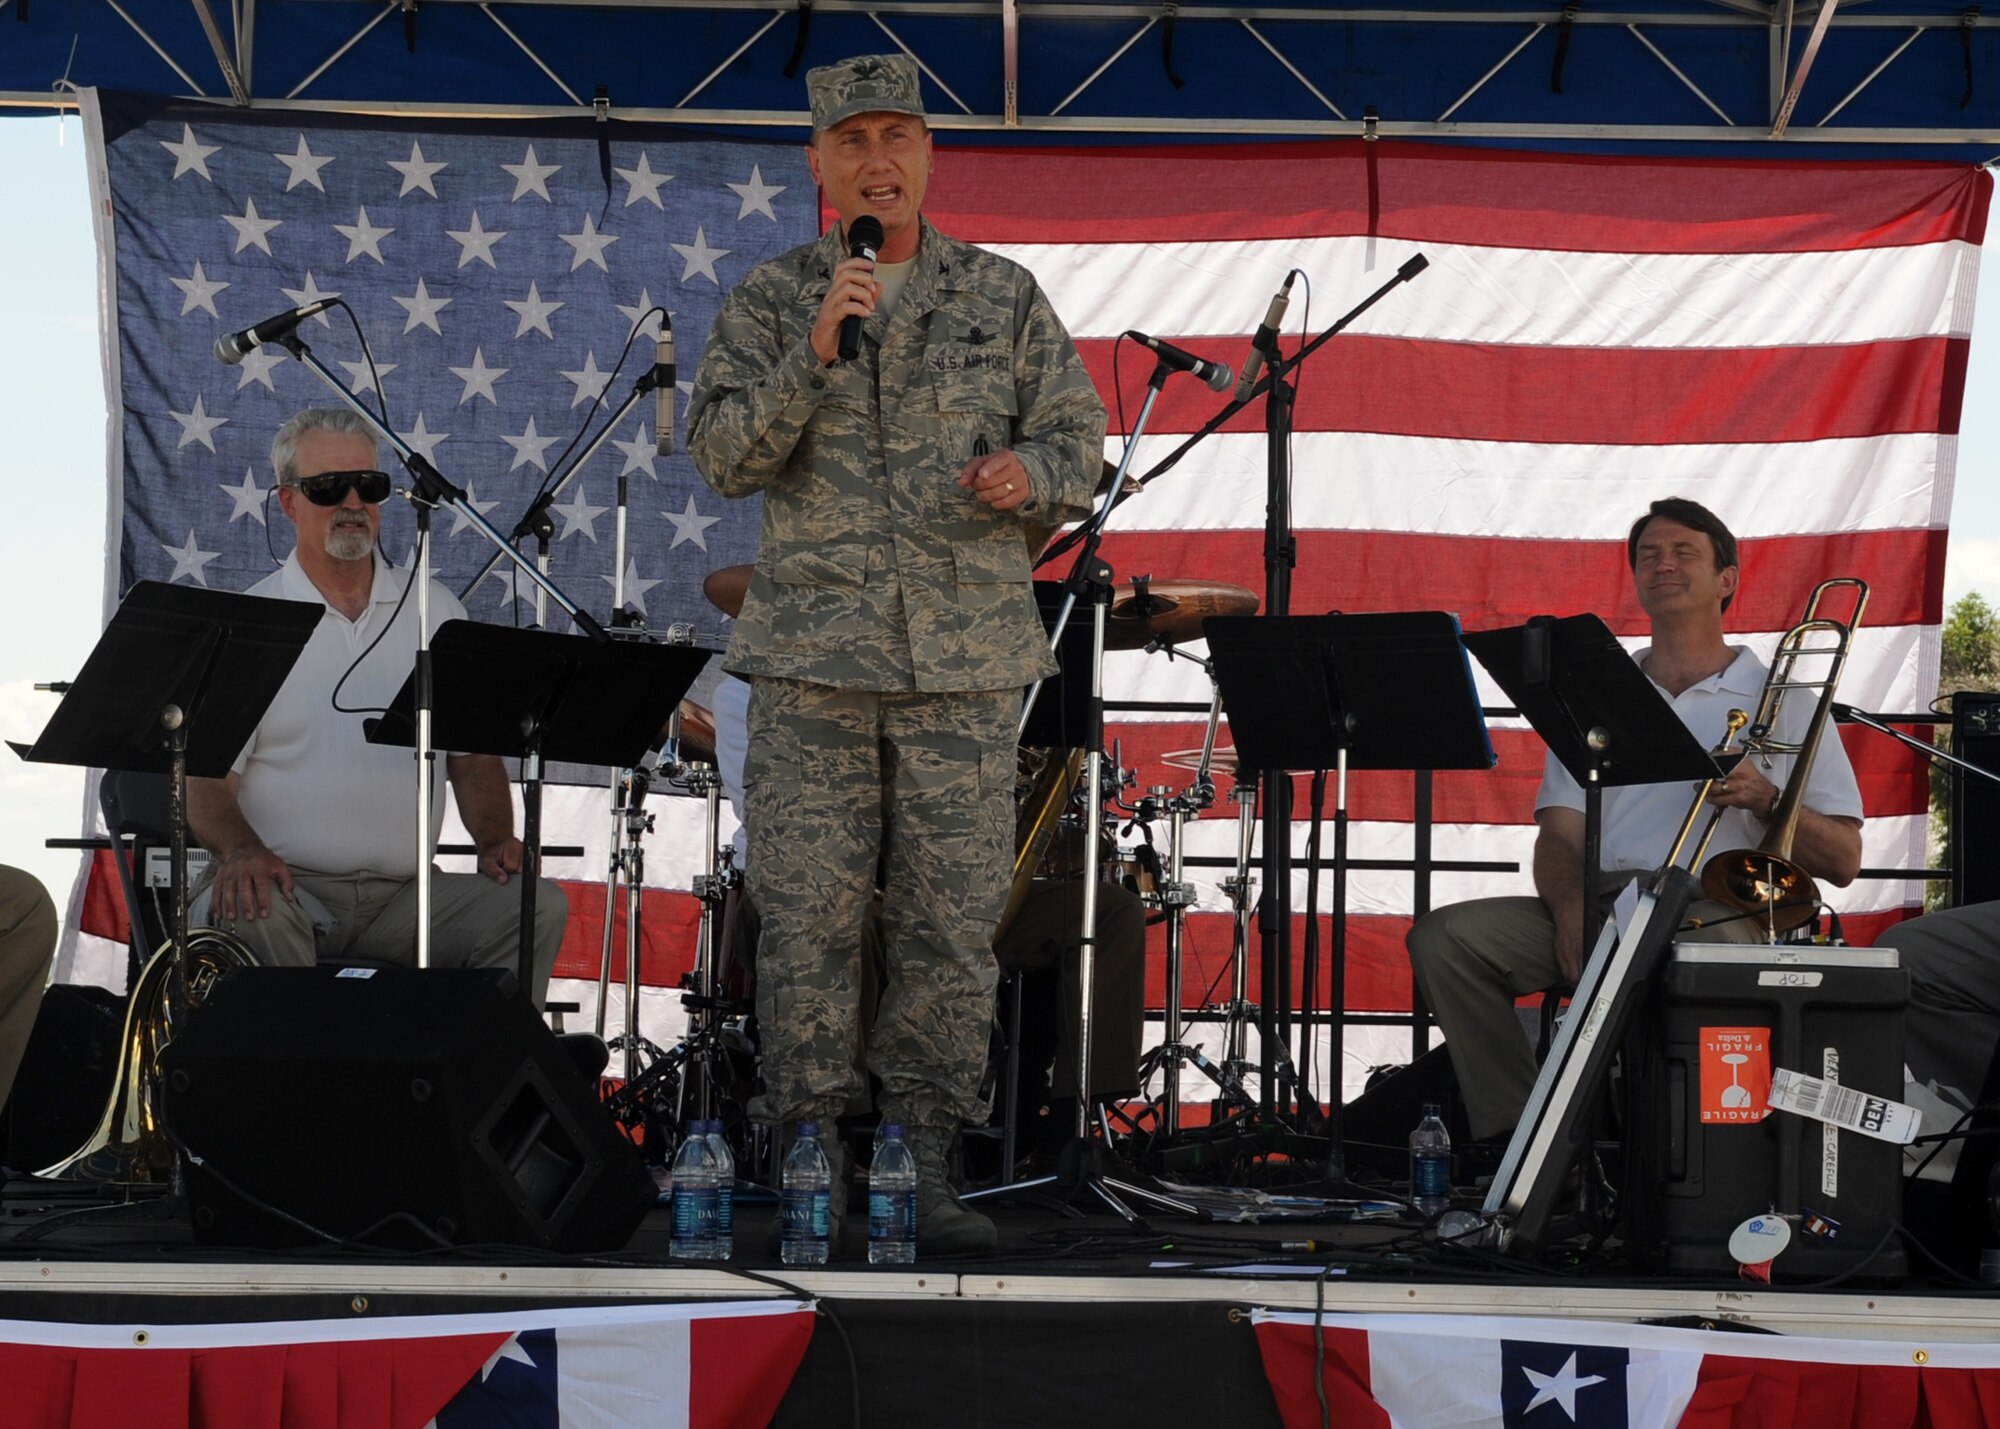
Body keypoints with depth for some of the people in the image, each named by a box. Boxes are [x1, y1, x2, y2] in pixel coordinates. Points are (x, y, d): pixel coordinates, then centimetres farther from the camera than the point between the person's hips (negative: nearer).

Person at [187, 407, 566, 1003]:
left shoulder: (435, 613, 14)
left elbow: (474, 755, 16)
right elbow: (208, 776, -2)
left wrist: (496, 842, -4)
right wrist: (242, 849, -23)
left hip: (403, 896, 3)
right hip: (287, 884, -3)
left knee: (538, 905, -21)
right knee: (243, 911, -37)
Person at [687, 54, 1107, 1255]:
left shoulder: (1005, 299, 10)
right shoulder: (771, 304, 7)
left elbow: (1079, 448, 10)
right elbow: (728, 458, -4)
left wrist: (1029, 472, -13)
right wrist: (814, 354, -17)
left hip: (966, 659, 1)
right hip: (814, 655, -1)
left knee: (955, 921, 0)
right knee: (808, 919, -1)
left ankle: (924, 1166, 8)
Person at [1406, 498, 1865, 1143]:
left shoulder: (1782, 699, 15)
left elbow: (1843, 861, 8)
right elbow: (1560, 831, 13)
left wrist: (1765, 799, -11)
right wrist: (1571, 913, -9)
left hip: (1717, 913, -4)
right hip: (1599, 904, 4)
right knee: (1444, 937, -20)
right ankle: (1517, 1131, -17)